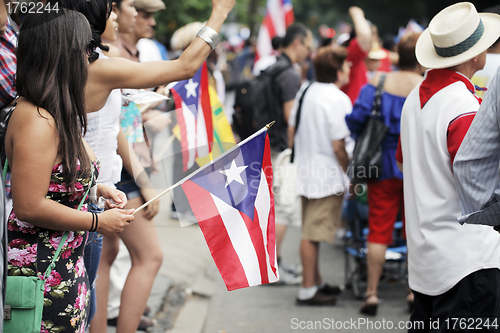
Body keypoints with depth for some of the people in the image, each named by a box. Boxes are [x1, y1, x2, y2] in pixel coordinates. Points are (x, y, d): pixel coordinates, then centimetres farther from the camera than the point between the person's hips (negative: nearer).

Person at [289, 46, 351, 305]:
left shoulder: (304, 92, 8)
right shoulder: (338, 99, -17)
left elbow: (292, 129, 17)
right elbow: (338, 145, -19)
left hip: (305, 171, 9)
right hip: (328, 175, -9)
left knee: (311, 232, 17)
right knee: (313, 233, -4)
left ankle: (316, 282, 28)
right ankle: (308, 290, 2)